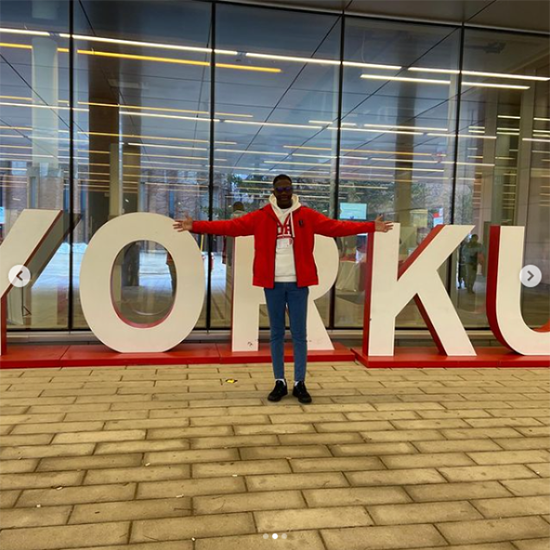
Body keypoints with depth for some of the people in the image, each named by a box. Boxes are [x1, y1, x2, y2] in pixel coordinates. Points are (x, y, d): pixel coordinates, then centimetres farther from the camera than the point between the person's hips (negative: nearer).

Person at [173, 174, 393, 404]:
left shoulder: (307, 215, 3)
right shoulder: (261, 216, 2)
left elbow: (336, 227, 0)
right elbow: (230, 226, -1)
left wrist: (371, 226, -6)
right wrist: (195, 226, -8)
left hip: (298, 283, 0)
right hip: (273, 284, 1)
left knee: (299, 335, 4)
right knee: (276, 334, 9)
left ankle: (300, 383, 14)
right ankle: (280, 382, 19)